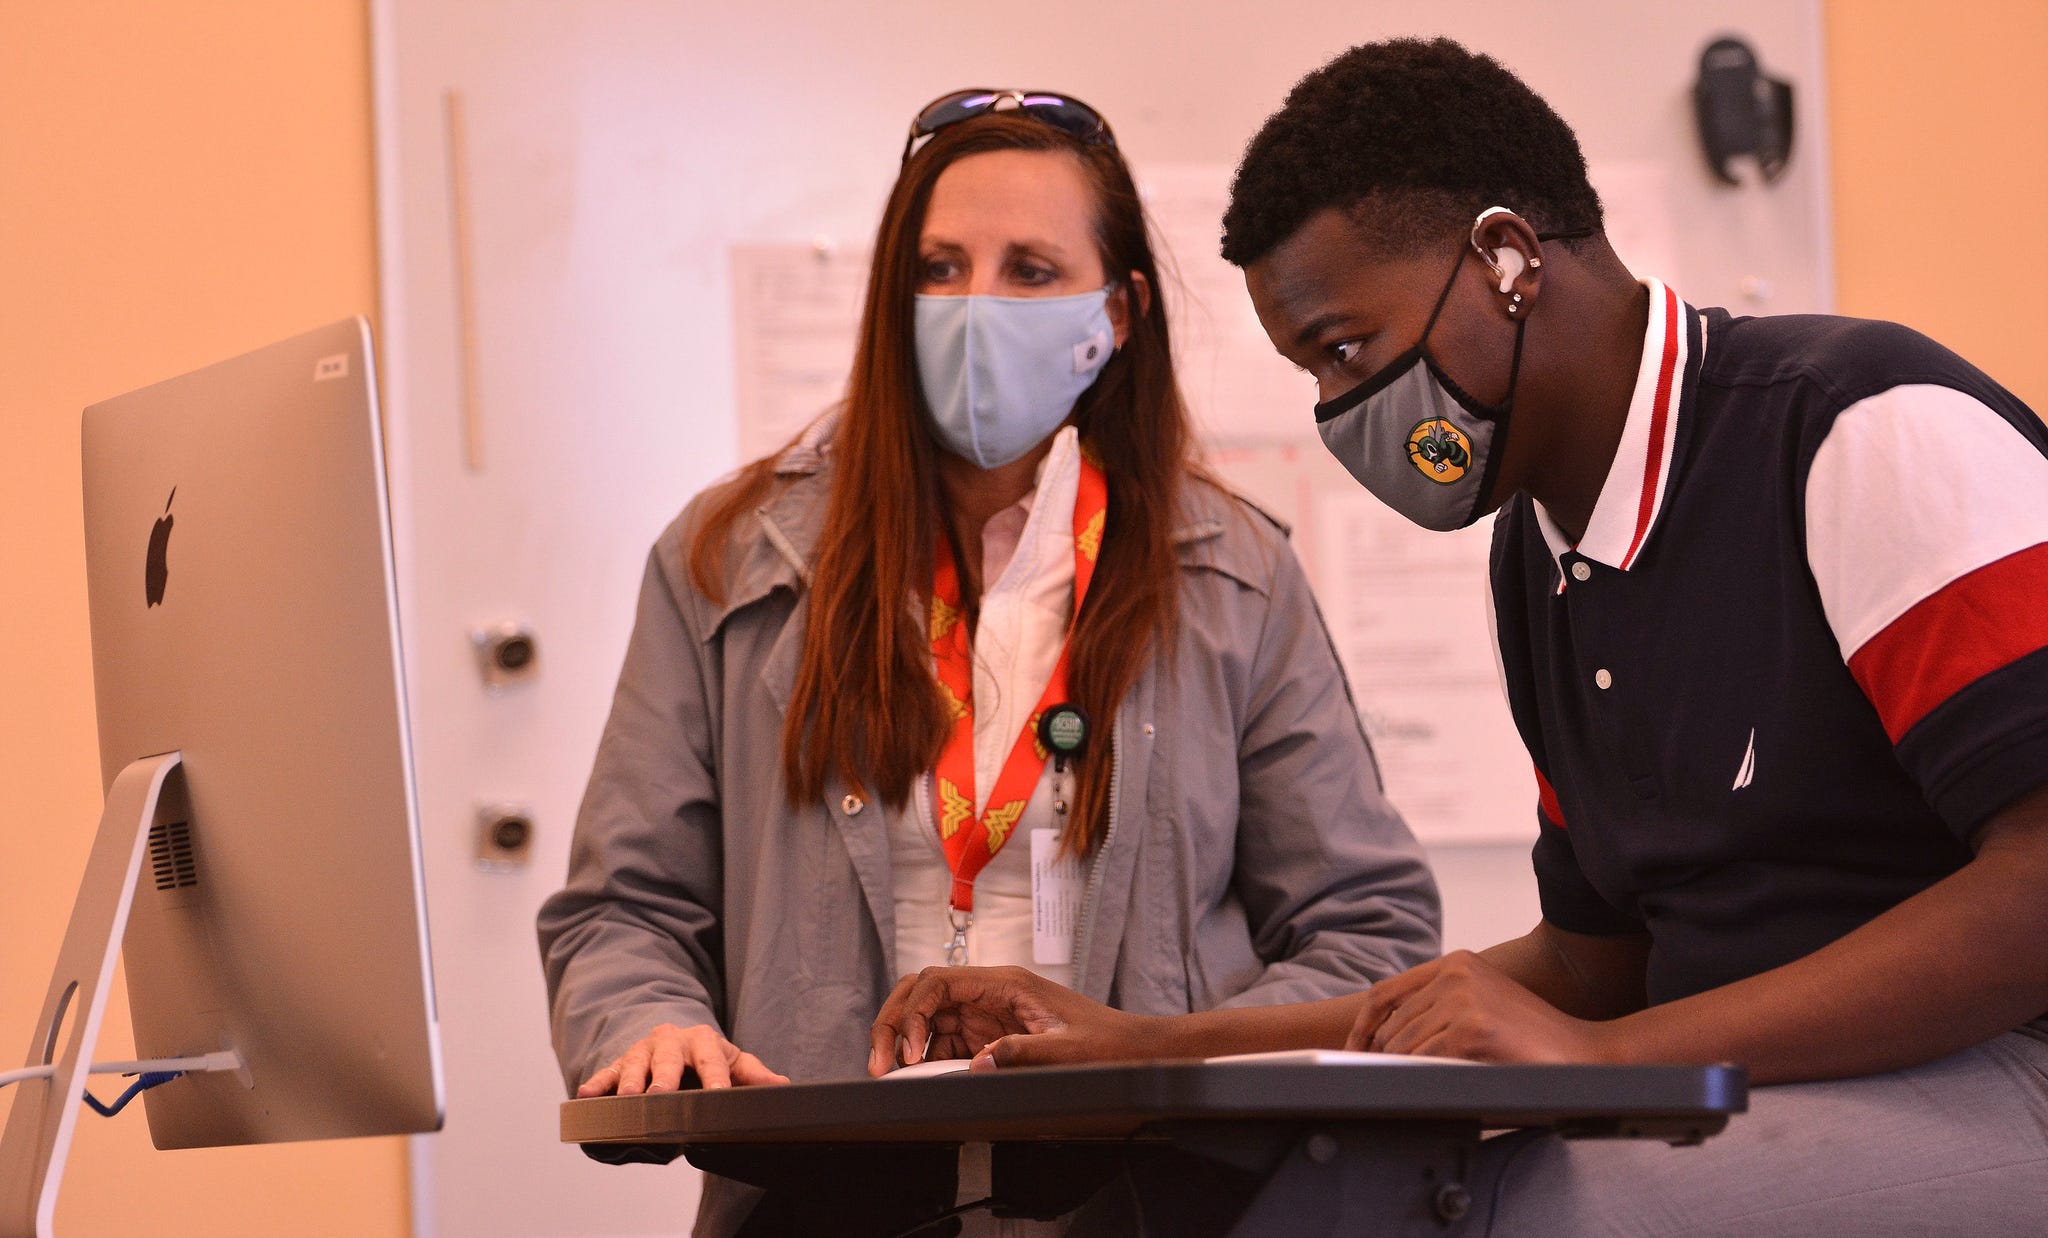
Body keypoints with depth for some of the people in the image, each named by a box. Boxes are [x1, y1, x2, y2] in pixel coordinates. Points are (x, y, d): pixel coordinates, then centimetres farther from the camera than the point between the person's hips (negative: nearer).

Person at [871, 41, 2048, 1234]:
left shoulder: (1870, 429, -12)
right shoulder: (1541, 556, 16)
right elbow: (1588, 967, 23)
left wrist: (1604, 1051, -24)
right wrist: (1146, 1047, 15)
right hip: (1756, 1110, 8)